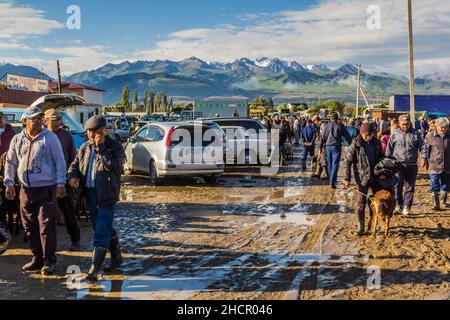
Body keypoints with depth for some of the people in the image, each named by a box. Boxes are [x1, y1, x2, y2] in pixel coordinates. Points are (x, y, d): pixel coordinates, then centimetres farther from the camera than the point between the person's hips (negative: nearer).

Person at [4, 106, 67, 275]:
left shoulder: (49, 137, -4)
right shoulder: (17, 139, 8)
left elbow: (60, 161, -3)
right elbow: (10, 163, 15)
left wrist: (60, 184, -9)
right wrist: (9, 183, 7)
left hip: (46, 189, -4)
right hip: (26, 190, 5)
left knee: (46, 227, -4)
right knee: (30, 227, 10)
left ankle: (48, 261, 5)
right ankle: (37, 259, 22)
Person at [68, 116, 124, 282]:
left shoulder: (115, 147, -6)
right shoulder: (85, 147, 11)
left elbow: (113, 166, -21)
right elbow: (75, 164, 14)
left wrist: (100, 148, -19)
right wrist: (73, 176, -7)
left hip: (107, 194, -7)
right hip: (90, 193, 7)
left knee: (101, 231, -10)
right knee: (105, 228, 17)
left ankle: (94, 270, -10)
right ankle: (117, 257, 35)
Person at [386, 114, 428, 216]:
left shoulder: (416, 134, 4)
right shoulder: (395, 134, 2)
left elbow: (423, 147, 5)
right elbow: (389, 149, 6)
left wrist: (424, 158, -10)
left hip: (412, 165, 1)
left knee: (410, 187, 6)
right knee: (397, 186, -3)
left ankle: (406, 207, 15)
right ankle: (398, 205, 10)